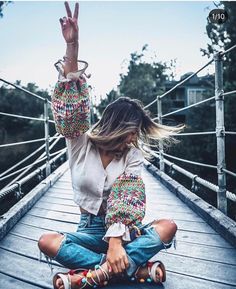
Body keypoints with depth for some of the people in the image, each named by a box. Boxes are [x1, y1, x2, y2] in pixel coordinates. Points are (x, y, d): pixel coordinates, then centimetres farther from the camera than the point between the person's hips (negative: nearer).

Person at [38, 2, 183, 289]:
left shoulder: (133, 155, -4)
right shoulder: (81, 143, -4)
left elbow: (128, 199, -17)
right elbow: (71, 110, -21)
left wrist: (116, 241, -34)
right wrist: (72, 47, -30)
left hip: (125, 231, 1)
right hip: (90, 230, 0)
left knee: (168, 227, -26)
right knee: (46, 241, -28)